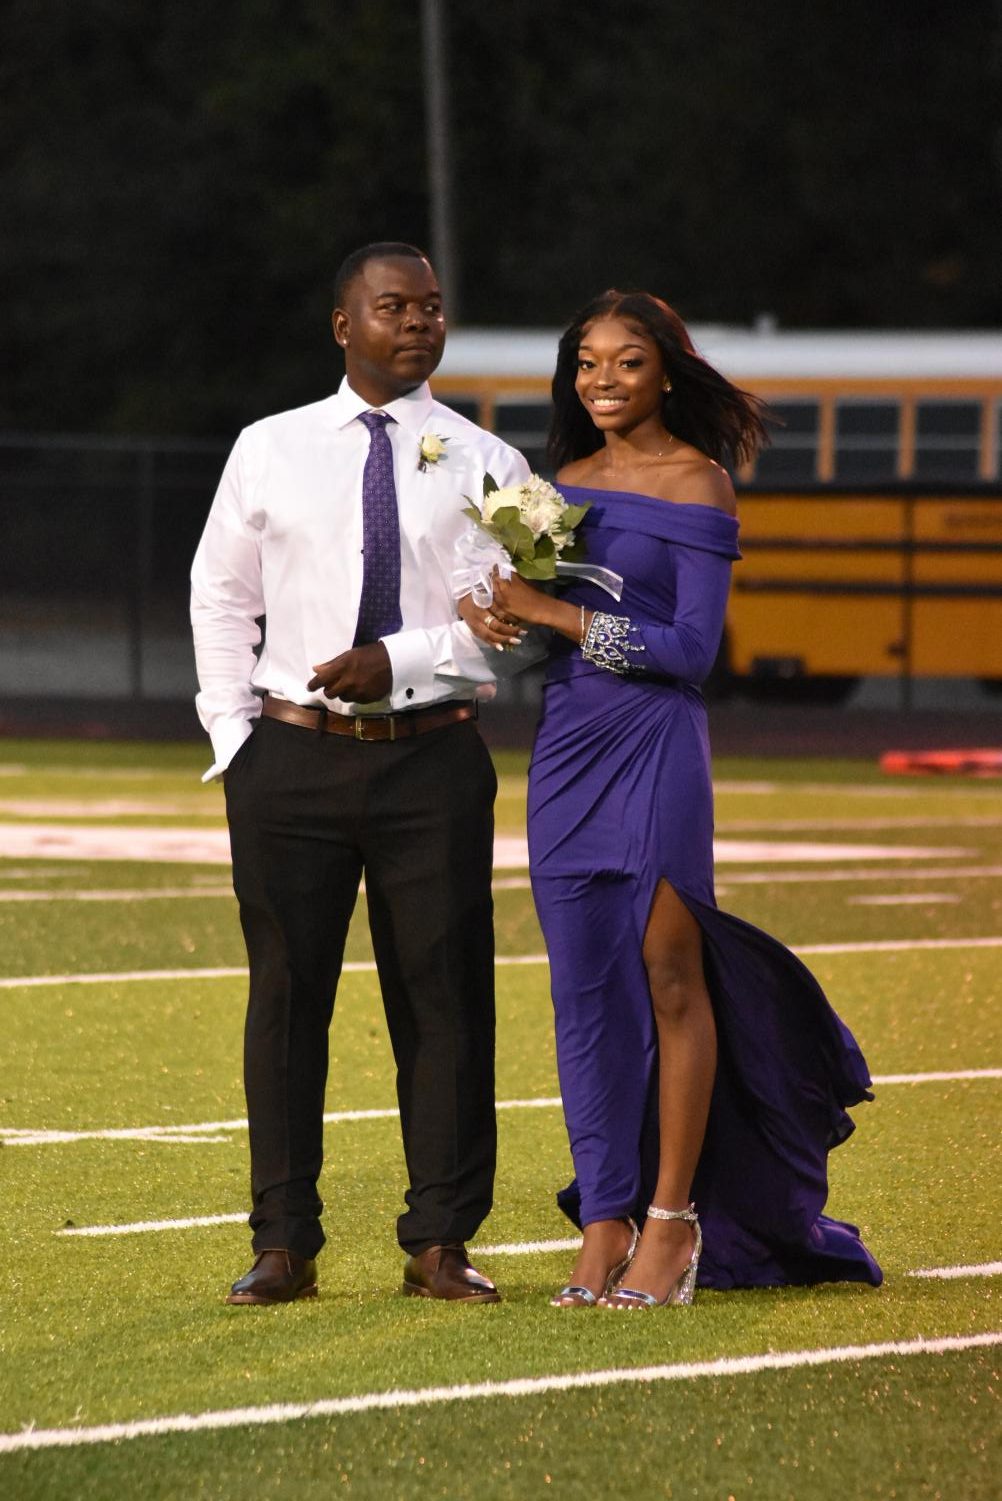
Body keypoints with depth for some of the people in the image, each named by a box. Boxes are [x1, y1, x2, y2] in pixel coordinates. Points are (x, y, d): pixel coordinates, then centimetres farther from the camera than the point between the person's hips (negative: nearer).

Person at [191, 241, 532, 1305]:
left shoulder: (485, 466, 4)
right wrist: (233, 732, 4)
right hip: (291, 756, 1)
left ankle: (439, 1243, 8)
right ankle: (284, 1243, 9)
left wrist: (403, 660, -15)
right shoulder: (269, 452, 9)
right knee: (287, 991, 2)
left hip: (433, 760, -1)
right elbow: (220, 596, 13)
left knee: (443, 995, 0)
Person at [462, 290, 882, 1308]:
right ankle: (605, 1220, 6)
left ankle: (671, 1219, 1)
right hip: (564, 742, 6)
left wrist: (552, 612, -14)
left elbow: (691, 647, -11)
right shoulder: (566, 482, 14)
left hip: (656, 742, -5)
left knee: (668, 974, -5)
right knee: (588, 987, 3)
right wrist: (495, 616, -5)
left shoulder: (696, 484, -5)